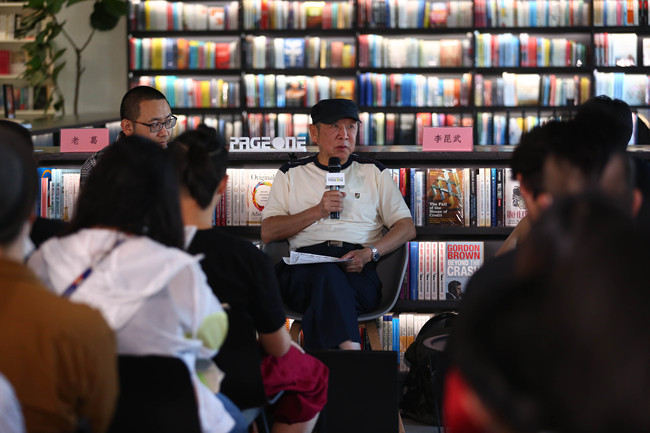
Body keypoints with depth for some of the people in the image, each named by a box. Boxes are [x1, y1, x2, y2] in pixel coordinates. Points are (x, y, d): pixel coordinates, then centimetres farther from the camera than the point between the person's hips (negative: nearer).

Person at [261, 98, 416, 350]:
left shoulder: (374, 172, 23)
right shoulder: (291, 174, 22)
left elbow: (407, 228, 14)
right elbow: (268, 232, 10)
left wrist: (370, 253, -6)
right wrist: (317, 211, -3)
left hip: (359, 269, 1)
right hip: (305, 265, 0)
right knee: (327, 273, -39)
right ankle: (350, 351, -54)